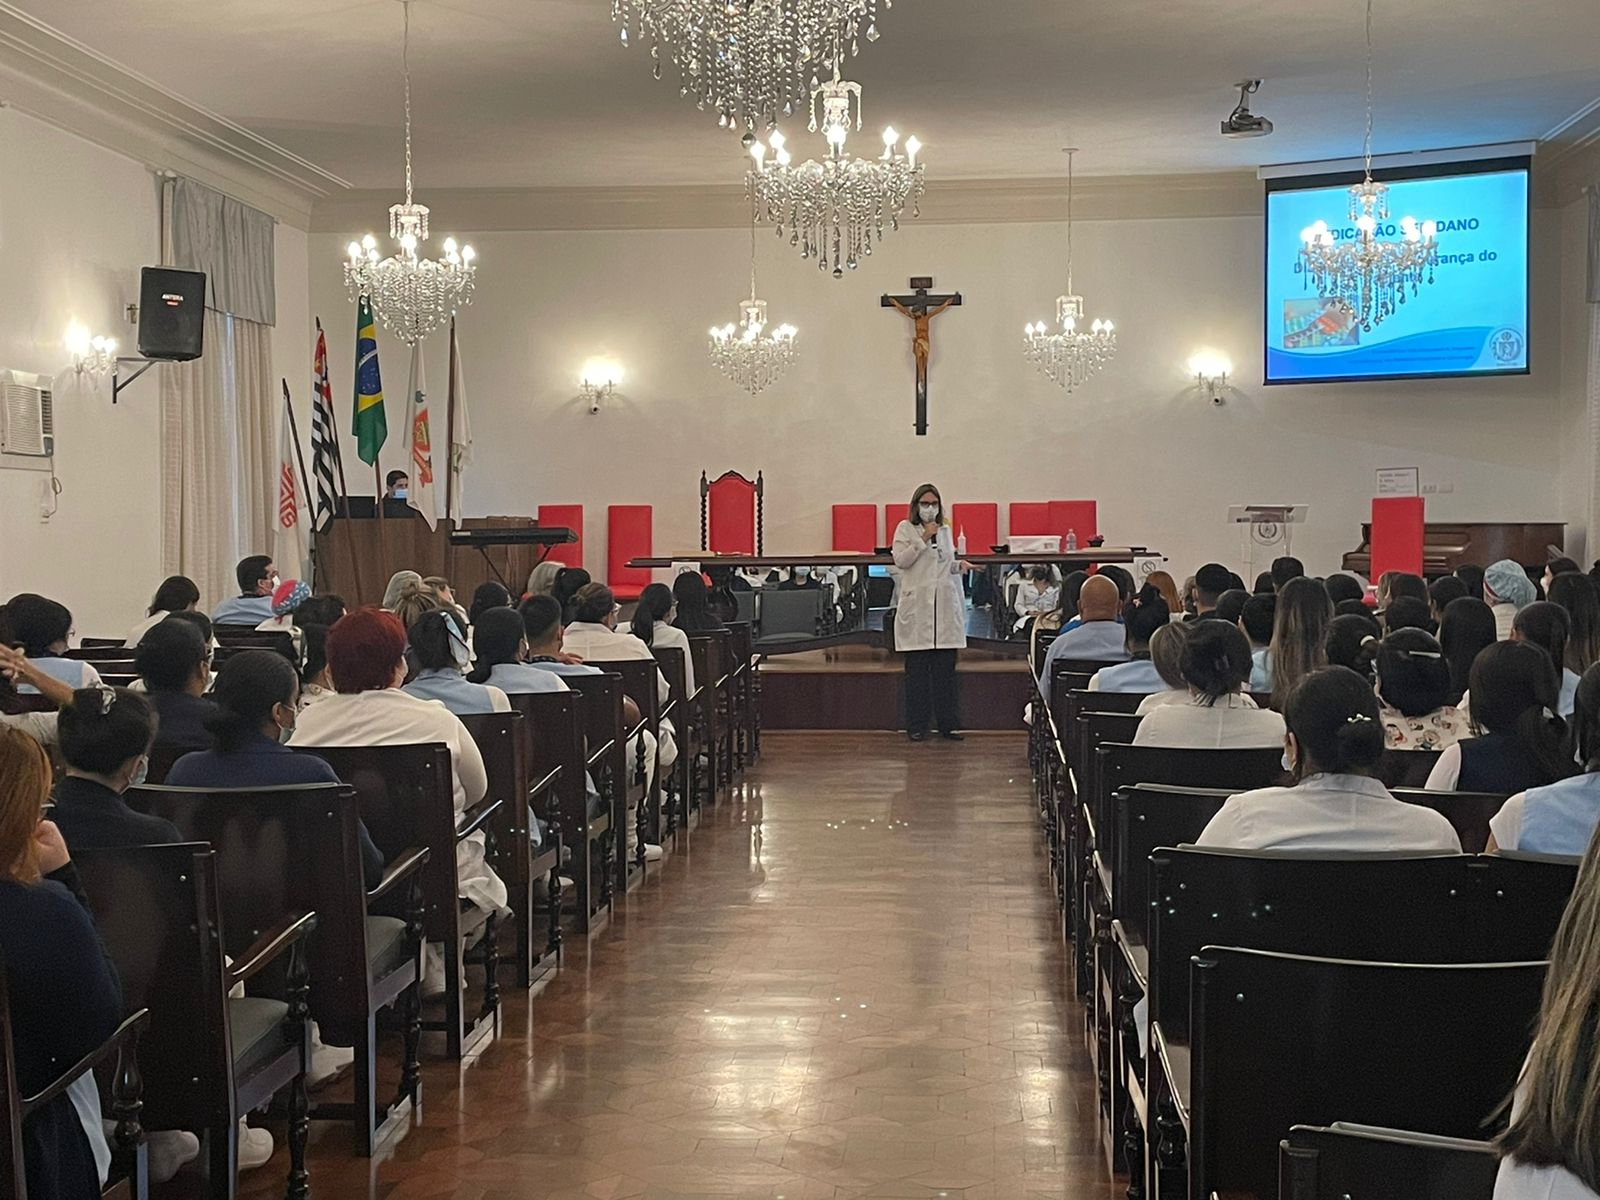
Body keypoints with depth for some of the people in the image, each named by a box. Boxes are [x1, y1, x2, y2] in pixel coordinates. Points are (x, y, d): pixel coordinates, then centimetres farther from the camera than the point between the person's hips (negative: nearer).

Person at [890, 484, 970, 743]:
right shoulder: (905, 528, 4)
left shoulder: (945, 530, 16)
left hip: (945, 605, 4)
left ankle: (948, 724, 7)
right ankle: (916, 726, 4)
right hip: (917, 606, -4)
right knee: (917, 670, -1)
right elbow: (900, 560, -9)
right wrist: (923, 538, -12)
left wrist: (959, 565, 6)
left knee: (946, 670, 3)